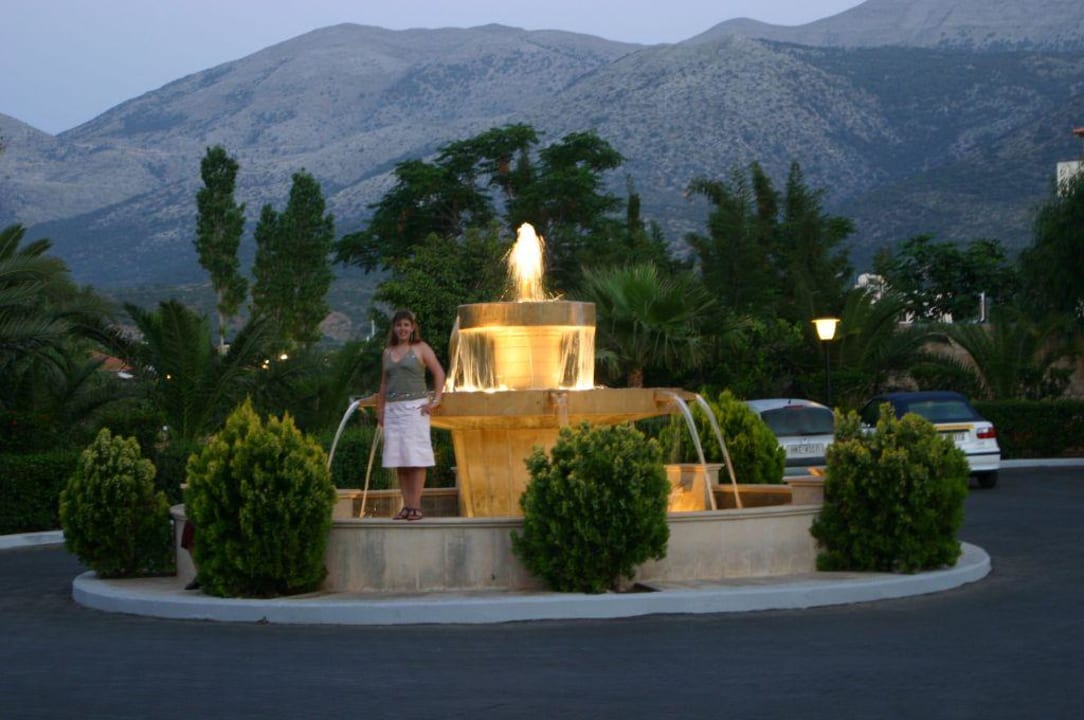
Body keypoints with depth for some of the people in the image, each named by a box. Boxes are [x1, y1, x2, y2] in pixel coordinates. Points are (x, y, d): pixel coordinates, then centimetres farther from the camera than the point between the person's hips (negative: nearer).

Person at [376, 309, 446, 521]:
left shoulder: (421, 348, 4)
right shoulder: (387, 352, 16)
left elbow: (439, 373, 0)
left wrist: (436, 400, -9)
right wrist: (380, 410, 12)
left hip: (415, 407, -5)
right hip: (393, 408, 5)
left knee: (416, 458, -8)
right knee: (398, 460, 1)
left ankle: (416, 505, -9)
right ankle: (406, 505, 3)